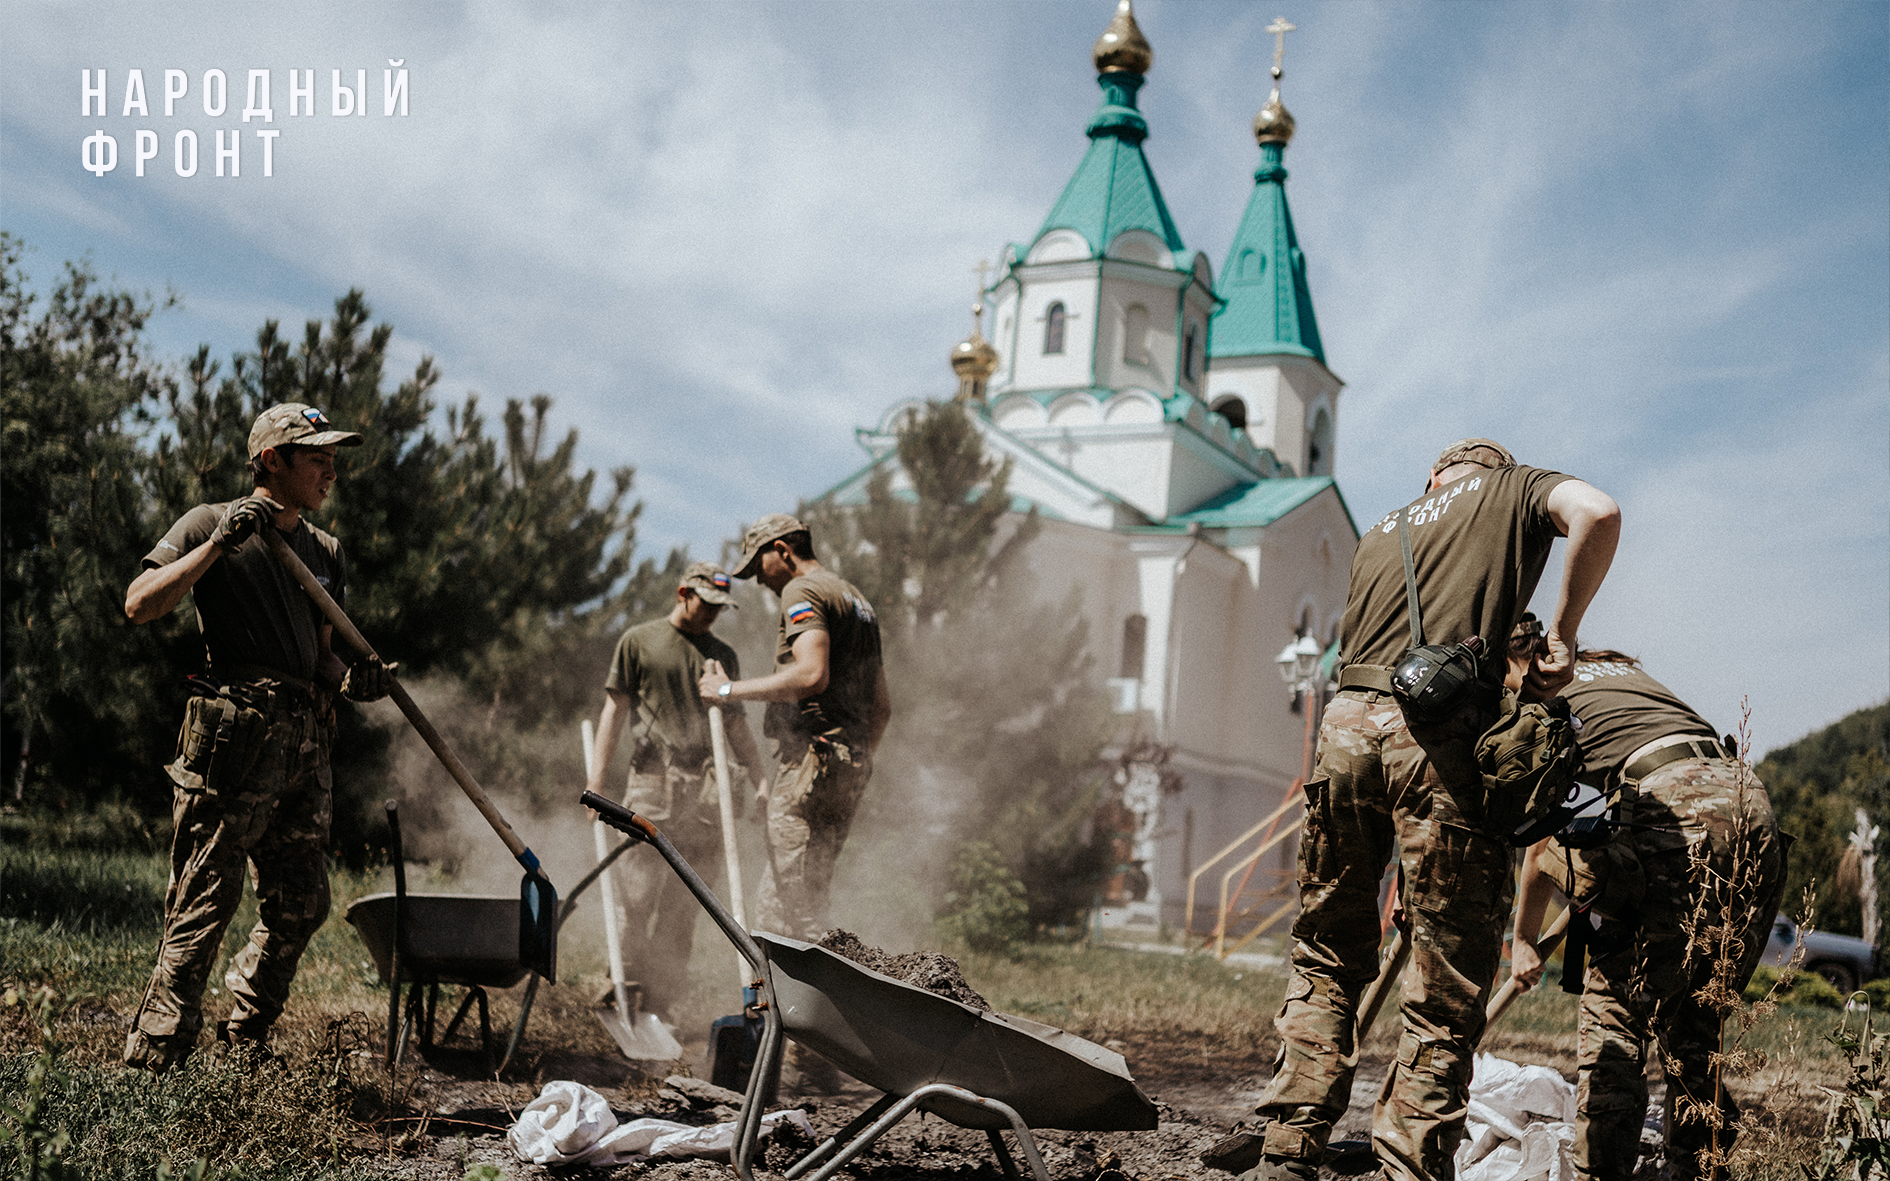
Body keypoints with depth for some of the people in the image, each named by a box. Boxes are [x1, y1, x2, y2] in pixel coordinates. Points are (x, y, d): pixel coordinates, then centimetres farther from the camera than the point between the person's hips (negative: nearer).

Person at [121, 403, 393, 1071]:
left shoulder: (325, 551, 19)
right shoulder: (209, 525, 1)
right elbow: (139, 606, -10)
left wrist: (349, 679, 2)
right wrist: (218, 544, -17)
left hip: (305, 741, 7)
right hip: (234, 738, -7)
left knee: (301, 907, 8)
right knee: (205, 904, -7)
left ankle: (246, 1042, 25)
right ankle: (152, 1061, 1)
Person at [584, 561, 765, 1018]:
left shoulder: (723, 655, 20)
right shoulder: (639, 641, 9)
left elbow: (736, 724, 22)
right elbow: (615, 709, 5)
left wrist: (759, 780, 12)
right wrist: (596, 779, -2)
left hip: (706, 793, 3)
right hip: (651, 783, -3)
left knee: (684, 907, 0)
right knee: (636, 895, -9)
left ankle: (658, 1006, 4)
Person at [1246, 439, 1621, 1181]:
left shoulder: (1381, 532, 32)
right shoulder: (1515, 489, 19)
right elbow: (1597, 512, -3)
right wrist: (1563, 632, 5)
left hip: (1347, 724, 5)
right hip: (1441, 734, -4)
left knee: (1326, 960, 15)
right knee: (1449, 981, 1)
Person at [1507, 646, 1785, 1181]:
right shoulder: (1632, 674, 34)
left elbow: (1542, 842, 19)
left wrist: (1524, 940, 31)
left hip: (1677, 815, -6)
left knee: (1613, 1014, 3)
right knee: (1695, 1026, 17)